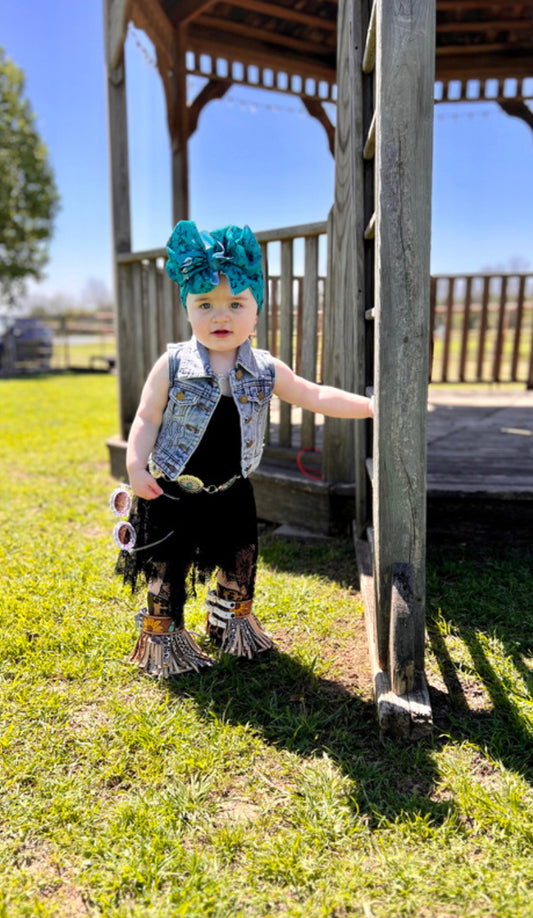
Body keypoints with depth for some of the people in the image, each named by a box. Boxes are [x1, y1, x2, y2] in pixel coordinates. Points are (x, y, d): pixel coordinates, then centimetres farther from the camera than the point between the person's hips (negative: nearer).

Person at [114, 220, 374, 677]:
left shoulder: (265, 370, -5)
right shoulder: (173, 364, -12)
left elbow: (316, 396, -1)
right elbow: (147, 418, -7)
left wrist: (369, 405, -8)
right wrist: (136, 466, -17)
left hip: (232, 490, 3)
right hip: (172, 490, -3)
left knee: (241, 561, 15)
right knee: (168, 569, 8)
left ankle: (234, 621, 41)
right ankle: (162, 638, 29)